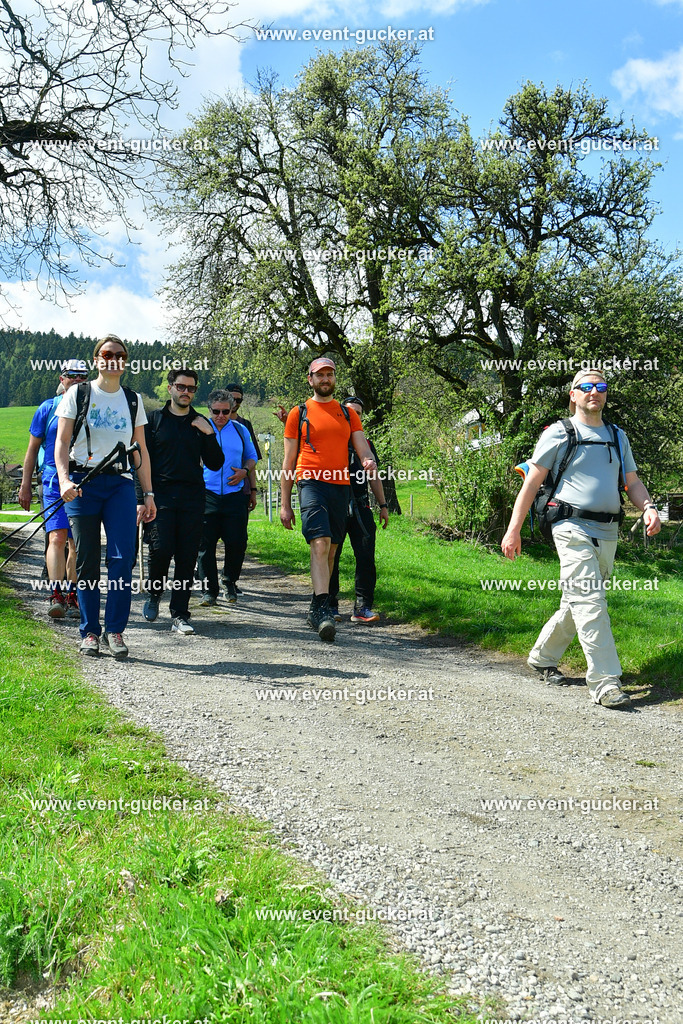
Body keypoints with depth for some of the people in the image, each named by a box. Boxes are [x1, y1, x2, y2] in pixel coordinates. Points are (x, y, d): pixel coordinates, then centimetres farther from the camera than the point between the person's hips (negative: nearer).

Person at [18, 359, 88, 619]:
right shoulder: (47, 409, 6)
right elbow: (33, 449, 11)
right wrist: (25, 485, 7)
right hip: (54, 479, -2)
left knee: (77, 543, 6)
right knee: (57, 537, -15)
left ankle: (72, 597, 15)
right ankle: (55, 596, -18)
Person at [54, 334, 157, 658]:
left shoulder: (133, 400, 14)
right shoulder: (78, 394, 6)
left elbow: (141, 449, 15)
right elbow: (62, 442, 1)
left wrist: (148, 493, 8)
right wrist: (64, 479, -15)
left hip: (121, 484, 2)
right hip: (83, 483, -1)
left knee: (122, 558, -10)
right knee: (87, 561, 0)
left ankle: (115, 629, -3)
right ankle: (90, 631, 10)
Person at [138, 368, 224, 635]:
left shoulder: (201, 423, 14)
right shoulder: (154, 420, 8)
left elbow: (215, 464, 10)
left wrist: (209, 434, -4)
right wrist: (141, 499, -4)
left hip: (192, 498, 2)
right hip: (161, 495, -2)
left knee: (187, 557, -1)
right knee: (161, 548, -15)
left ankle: (180, 615, 7)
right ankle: (154, 594, 15)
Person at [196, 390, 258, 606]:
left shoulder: (241, 430, 12)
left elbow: (251, 457, 22)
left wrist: (245, 471, 0)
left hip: (234, 495, 1)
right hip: (206, 495, -1)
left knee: (236, 543, -1)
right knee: (205, 543, -3)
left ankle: (230, 582, 22)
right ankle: (209, 589, 6)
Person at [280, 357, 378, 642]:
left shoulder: (348, 413, 16)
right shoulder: (299, 413, 8)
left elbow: (363, 450, 9)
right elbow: (289, 462, 9)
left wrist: (369, 461, -18)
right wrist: (285, 504, 4)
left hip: (340, 486, 4)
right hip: (311, 483, -4)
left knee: (330, 551, 9)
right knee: (320, 544, -20)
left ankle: (315, 608, 21)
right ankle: (323, 610, -24)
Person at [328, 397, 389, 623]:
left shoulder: (366, 444, 20)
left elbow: (374, 478, 23)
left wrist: (383, 505, 17)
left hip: (360, 507, 3)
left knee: (366, 557, -5)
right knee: (331, 557, -1)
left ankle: (362, 608, -2)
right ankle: (331, 606, 9)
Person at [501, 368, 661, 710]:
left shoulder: (618, 437, 19)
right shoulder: (559, 433, 2)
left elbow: (633, 482, 19)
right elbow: (531, 483, 1)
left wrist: (648, 507, -3)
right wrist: (513, 531, -3)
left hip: (608, 533, 6)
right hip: (574, 528, -6)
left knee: (577, 604, 13)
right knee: (590, 603, -13)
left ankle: (542, 657, 32)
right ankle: (605, 683, -12)